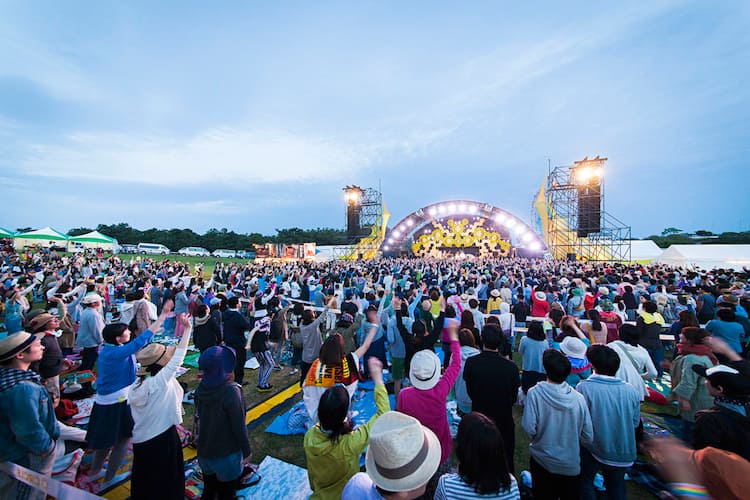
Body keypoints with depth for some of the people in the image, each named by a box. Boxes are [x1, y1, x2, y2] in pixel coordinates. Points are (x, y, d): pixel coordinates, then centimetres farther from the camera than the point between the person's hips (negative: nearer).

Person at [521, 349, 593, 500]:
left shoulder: (535, 393, -22)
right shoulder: (578, 398, -16)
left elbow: (529, 428, -21)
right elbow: (588, 438, -8)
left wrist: (539, 439, 1)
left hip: (542, 462, -1)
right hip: (571, 465, 2)